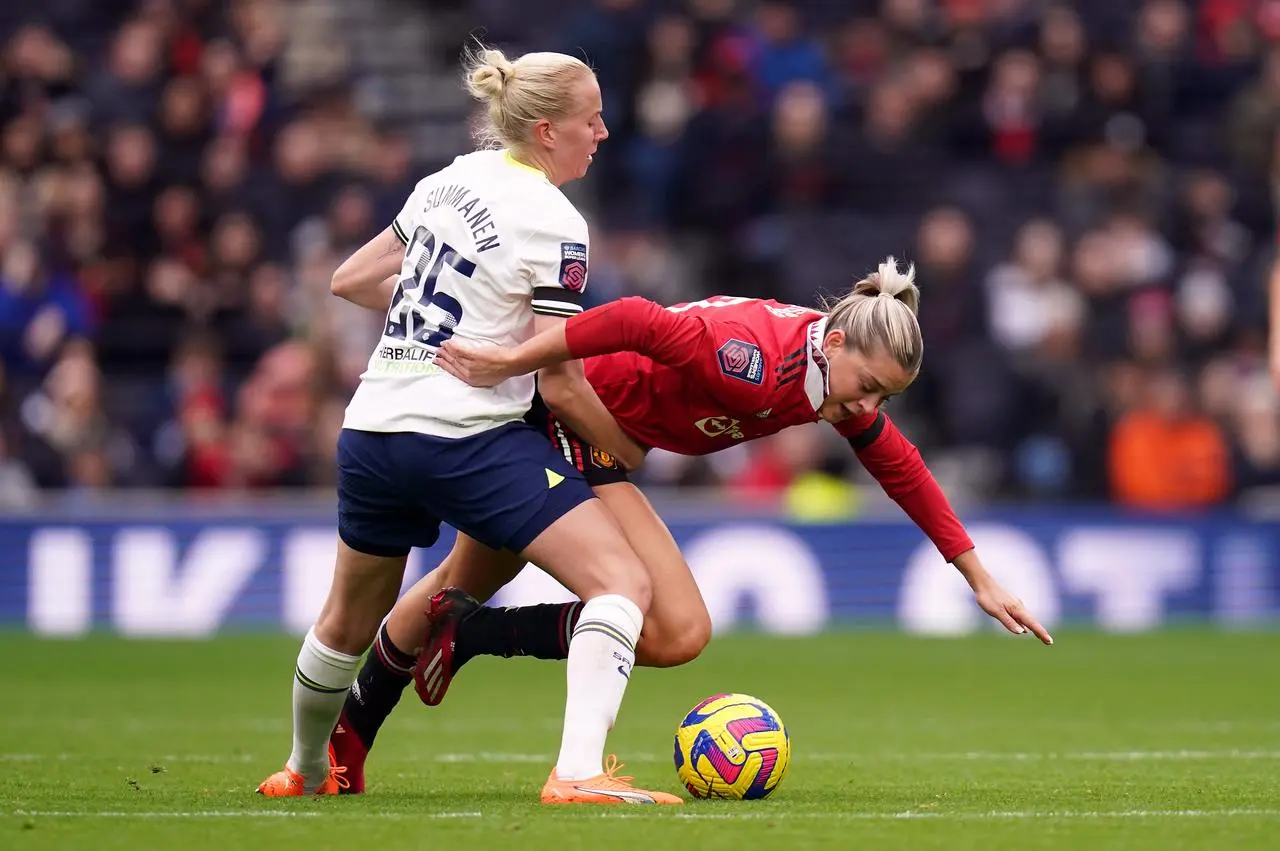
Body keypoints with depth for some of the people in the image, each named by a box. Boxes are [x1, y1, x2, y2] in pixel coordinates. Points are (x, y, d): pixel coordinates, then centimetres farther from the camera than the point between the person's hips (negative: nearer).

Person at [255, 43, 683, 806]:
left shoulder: (456, 178, 11)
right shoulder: (554, 225, -9)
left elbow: (351, 279, 21)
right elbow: (558, 381, -10)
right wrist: (629, 450, 4)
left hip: (373, 428, 8)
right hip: (471, 440, -8)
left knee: (350, 620, 29)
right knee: (624, 582, -12)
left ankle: (305, 771, 49)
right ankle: (579, 772, -29)